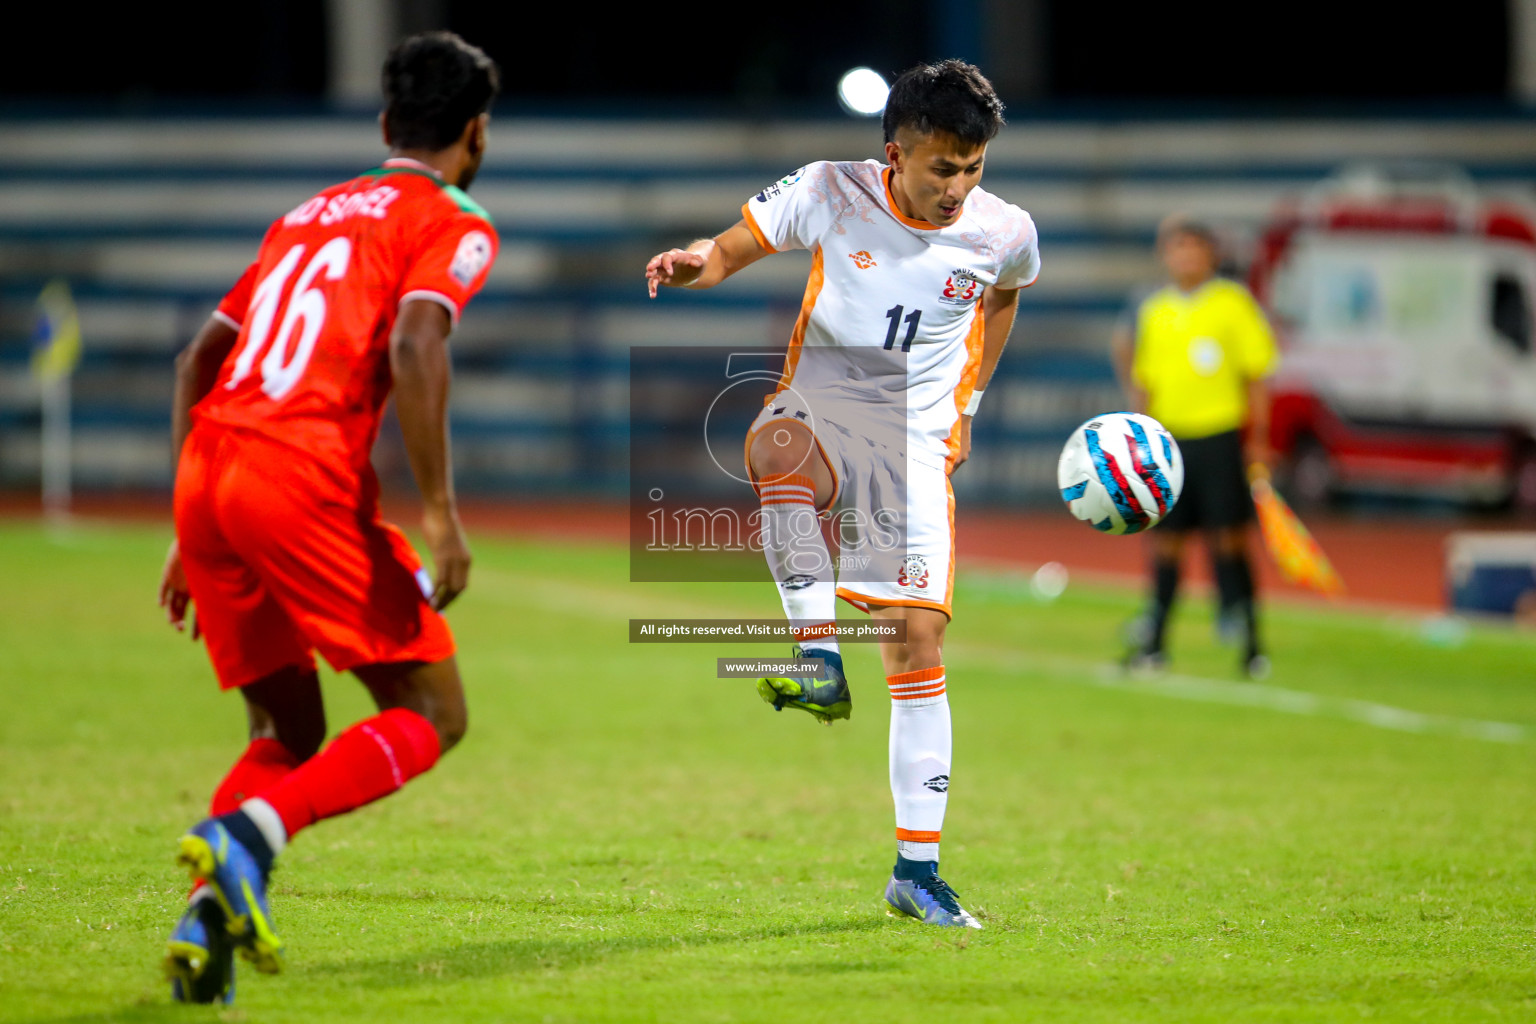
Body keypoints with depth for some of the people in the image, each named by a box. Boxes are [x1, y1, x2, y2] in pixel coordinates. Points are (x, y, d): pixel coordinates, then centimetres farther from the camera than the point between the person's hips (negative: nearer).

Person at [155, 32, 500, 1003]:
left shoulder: (310, 215, 29)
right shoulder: (452, 225, 7)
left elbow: (199, 357, 27)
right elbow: (414, 347, -13)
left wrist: (193, 534, 30)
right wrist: (440, 513, -12)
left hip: (206, 473, 7)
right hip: (306, 472, -7)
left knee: (289, 733, 17)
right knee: (432, 710, 3)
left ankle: (207, 922, -4)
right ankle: (245, 836, -19)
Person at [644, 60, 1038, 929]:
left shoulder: (1005, 233, -1)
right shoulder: (832, 195, -6)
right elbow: (733, 249, 4)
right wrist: (696, 263, -20)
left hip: (917, 444, 1)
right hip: (819, 413, -1)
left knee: (920, 635, -7)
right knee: (783, 451, -40)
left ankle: (917, 868, -1)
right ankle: (819, 662, -43)